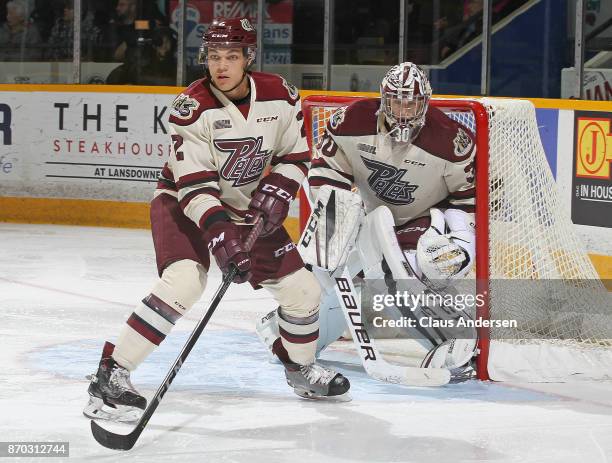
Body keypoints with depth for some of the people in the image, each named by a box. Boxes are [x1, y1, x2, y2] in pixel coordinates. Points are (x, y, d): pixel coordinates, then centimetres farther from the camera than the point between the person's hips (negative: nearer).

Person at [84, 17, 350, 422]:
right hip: (185, 203, -5)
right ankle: (112, 373, -26)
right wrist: (218, 232, -38)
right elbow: (194, 184, -27)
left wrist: (277, 191, -16)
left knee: (303, 289, 4)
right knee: (183, 280, -30)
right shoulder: (193, 107, -23)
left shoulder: (280, 96, -12)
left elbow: (294, 157, 2)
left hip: (248, 206, 5)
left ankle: (300, 367, 33)